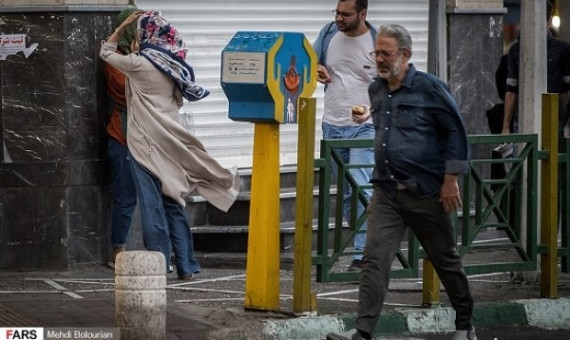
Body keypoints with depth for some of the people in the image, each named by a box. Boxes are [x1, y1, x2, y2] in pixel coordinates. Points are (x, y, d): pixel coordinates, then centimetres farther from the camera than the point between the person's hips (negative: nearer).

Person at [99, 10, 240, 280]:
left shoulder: (139, 63, -10)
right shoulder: (172, 66, 7)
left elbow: (106, 52, 5)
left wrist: (123, 26, 13)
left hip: (145, 143, -6)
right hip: (170, 142, 6)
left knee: (151, 204, -3)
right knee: (173, 203, 10)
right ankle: (186, 266, 9)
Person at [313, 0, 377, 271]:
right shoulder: (329, 33, 4)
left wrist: (373, 109, -25)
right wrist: (315, 69, -7)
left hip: (364, 127, -5)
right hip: (332, 125, 6)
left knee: (361, 189, -16)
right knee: (344, 193, 12)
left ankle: (362, 256, -17)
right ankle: (365, 243, 25)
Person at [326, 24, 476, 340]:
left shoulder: (429, 88, -9)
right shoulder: (376, 90, 9)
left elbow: (455, 132, -7)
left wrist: (451, 180, -11)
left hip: (426, 192, -5)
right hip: (387, 194, 5)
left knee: (445, 260, 10)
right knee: (374, 260, -8)